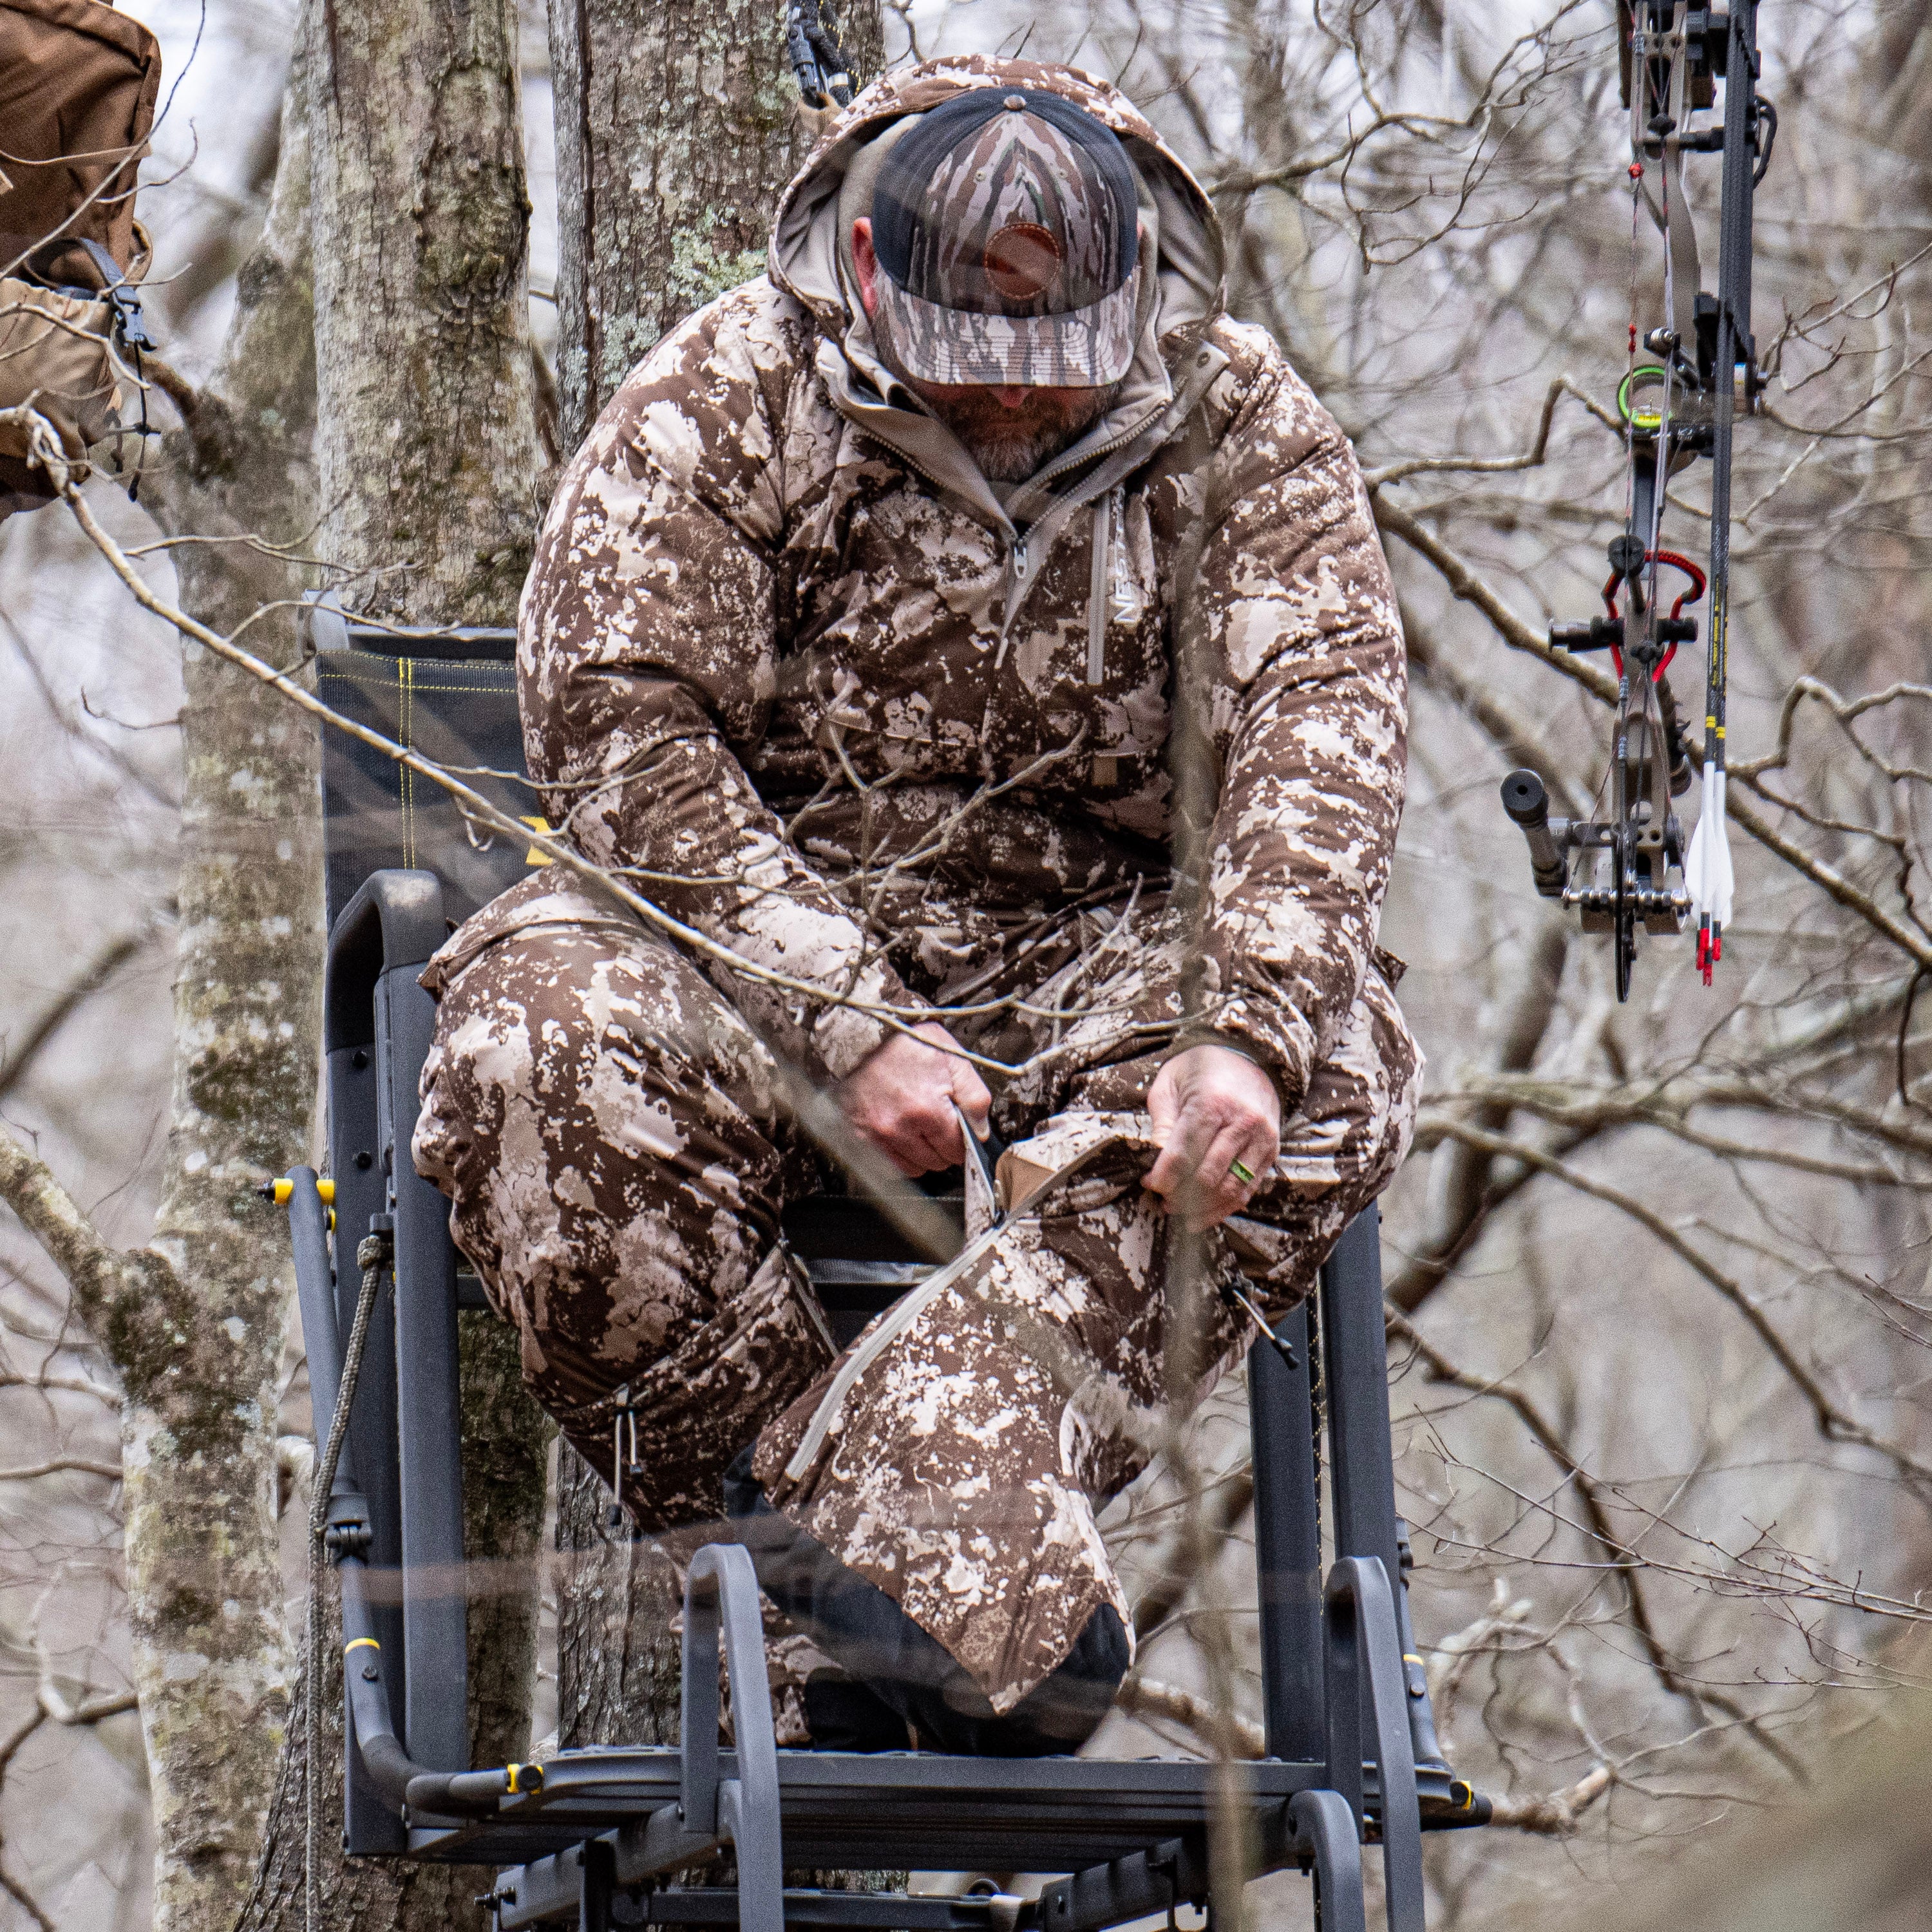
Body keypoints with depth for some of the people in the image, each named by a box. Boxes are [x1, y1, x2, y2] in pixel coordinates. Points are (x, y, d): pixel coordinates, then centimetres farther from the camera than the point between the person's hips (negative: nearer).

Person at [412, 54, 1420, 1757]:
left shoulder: (1239, 424, -3)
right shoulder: (719, 404, -8)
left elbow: (1317, 723, -15)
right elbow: (625, 736, -16)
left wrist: (1240, 1032, -33)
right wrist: (846, 1027, -27)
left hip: (1093, 954, 1)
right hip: (758, 937, -1)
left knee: (1335, 1063, -30)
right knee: (540, 1039, -33)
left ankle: (931, 1535, -42)